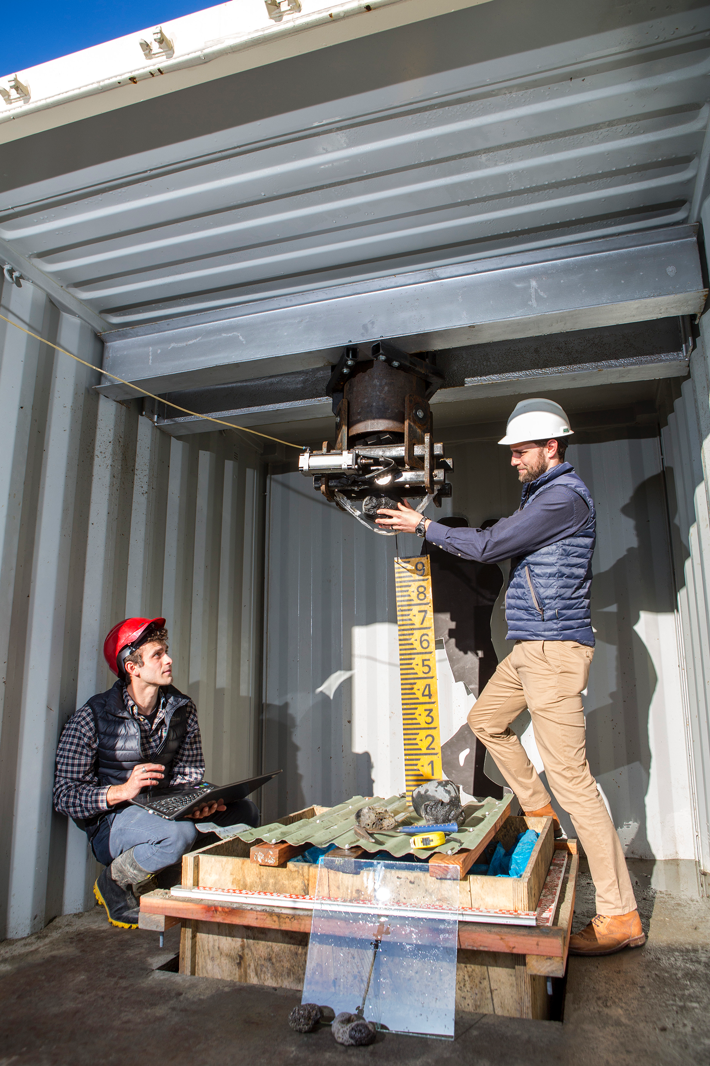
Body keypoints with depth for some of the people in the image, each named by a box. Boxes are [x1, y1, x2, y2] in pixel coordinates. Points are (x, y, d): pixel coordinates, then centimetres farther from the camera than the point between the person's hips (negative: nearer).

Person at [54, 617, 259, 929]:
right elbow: (65, 796, -13)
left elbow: (188, 775, -1)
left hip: (164, 810, 5)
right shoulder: (93, 716, -11)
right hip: (111, 822, -5)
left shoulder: (182, 709, 2)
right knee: (180, 832, -35)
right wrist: (123, 791, -30)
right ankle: (115, 885, -4)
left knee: (245, 811, -12)